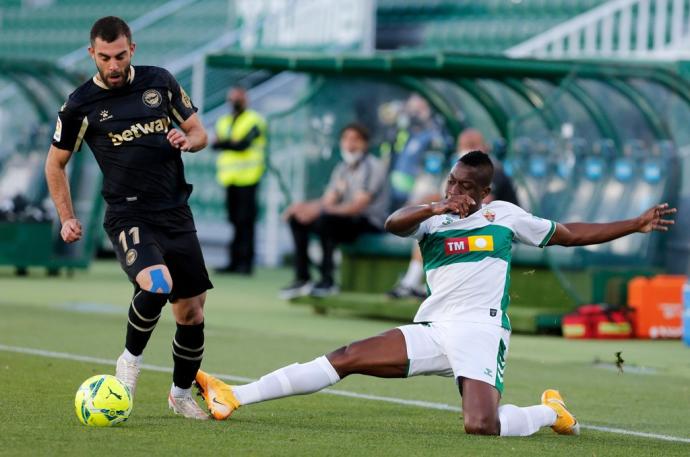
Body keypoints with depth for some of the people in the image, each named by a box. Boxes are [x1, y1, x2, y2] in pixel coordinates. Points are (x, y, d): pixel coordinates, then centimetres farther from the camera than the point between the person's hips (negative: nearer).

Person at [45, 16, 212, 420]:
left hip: (176, 213, 4)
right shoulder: (81, 105, -3)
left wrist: (187, 140, -9)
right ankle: (131, 359, -6)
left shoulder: (160, 82, 4)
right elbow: (56, 162, 11)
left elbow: (200, 133, 14)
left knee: (192, 312, 6)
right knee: (157, 285, -32)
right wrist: (67, 218, 4)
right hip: (129, 216, -4)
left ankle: (182, 393, 29)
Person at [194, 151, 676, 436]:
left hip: (481, 330, -3)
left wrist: (636, 225, 16)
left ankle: (550, 412, 6)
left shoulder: (504, 216, 10)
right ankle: (235, 397, -15)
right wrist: (437, 208, -25)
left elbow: (569, 234, 19)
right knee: (346, 358, -12)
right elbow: (393, 223, -9)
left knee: (481, 426, -26)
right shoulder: (432, 218, 13)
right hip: (432, 330, 3)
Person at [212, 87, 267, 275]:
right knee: (235, 220, 6)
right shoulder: (224, 122, 19)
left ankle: (246, 261, -8)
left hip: (247, 180, -6)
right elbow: (215, 143, 5)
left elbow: (243, 144, -13)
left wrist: (224, 143, -7)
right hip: (230, 178, 6)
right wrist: (232, 143, -12)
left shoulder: (253, 121, -1)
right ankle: (234, 261, 8)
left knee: (245, 222, -8)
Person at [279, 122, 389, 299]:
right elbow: (328, 202, 6)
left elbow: (358, 206, -23)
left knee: (326, 219, -33)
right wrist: (304, 207, -15)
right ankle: (302, 278, -2)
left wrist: (322, 210, -35)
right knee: (297, 218, 1)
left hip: (371, 224, -9)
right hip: (346, 223, 9)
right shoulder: (342, 169, 15)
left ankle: (327, 281, -29)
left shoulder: (373, 167, -11)